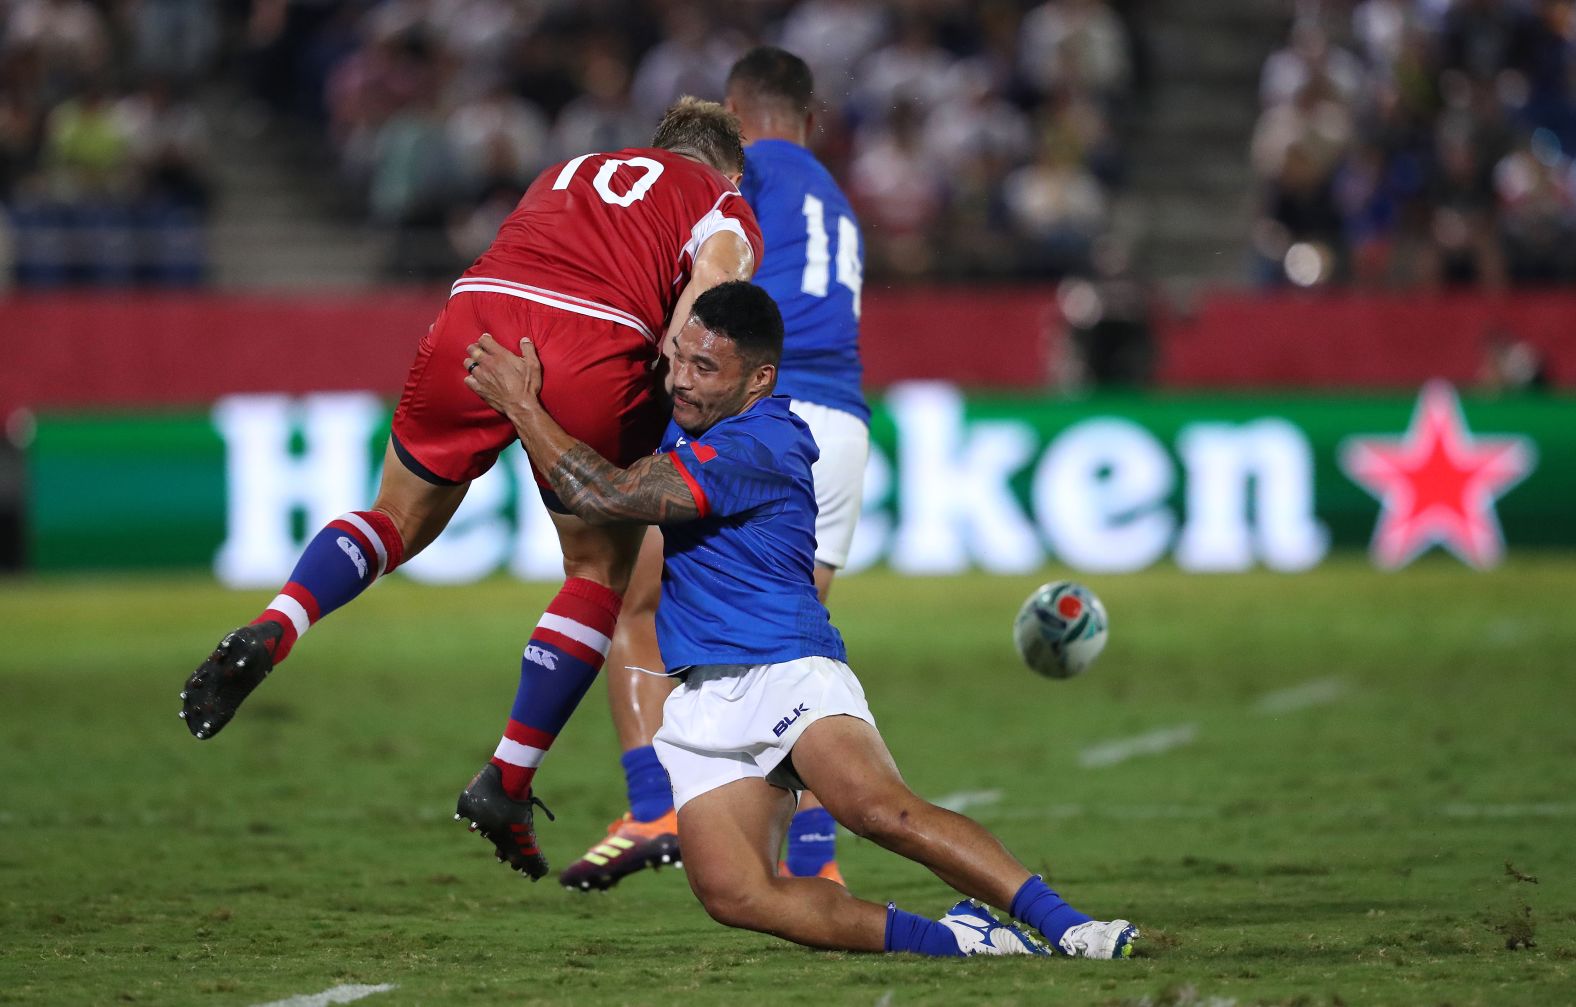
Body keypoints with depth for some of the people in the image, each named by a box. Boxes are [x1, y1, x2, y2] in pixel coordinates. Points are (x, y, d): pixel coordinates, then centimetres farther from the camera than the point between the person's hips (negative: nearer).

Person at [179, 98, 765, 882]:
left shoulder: (569, 172, 36)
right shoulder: (724, 203, 21)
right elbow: (712, 279, -1)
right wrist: (669, 393, 0)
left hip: (474, 318, 4)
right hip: (595, 353, -4)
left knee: (401, 519, 23)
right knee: (601, 572, 17)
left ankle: (268, 633, -2)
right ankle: (506, 782, 12)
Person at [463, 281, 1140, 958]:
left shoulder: (756, 446, -14)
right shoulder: (689, 422, 16)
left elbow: (605, 496, -17)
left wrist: (519, 404, -8)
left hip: (786, 670, -8)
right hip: (702, 701, 8)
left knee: (878, 807, -35)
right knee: (730, 892, -18)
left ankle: (1067, 927, -35)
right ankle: (950, 939, -18)